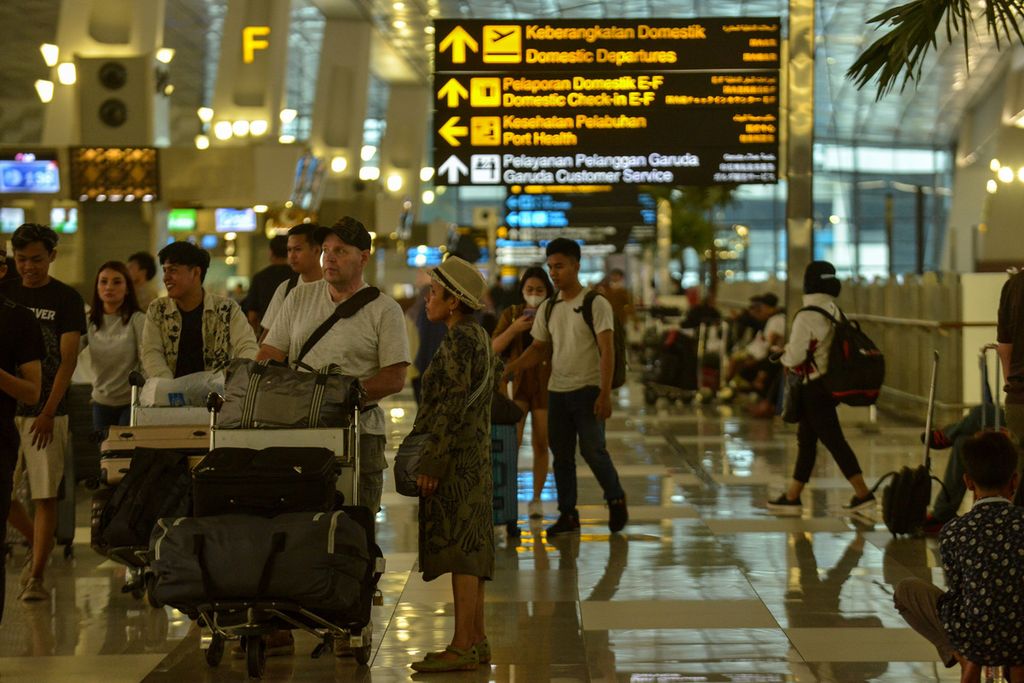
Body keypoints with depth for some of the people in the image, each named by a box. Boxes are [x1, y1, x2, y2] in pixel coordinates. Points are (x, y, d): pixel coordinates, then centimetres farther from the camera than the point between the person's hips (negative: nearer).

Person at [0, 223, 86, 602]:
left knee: (45, 496, -4)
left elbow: (68, 360, -7)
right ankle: (39, 547, 28)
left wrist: (48, 412, -15)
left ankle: (36, 577, 3)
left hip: (45, 412, -4)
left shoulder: (66, 299, -2)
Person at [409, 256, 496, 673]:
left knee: (458, 546, -10)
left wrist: (432, 462, -20)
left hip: (456, 456, -10)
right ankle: (476, 640, 16)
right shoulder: (478, 335, 16)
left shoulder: (458, 338, -14)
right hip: (474, 455, 10)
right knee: (469, 545, 12)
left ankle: (462, 647, -9)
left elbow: (453, 406, -20)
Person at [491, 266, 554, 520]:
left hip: (546, 386, 0)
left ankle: (536, 498, 14)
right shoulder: (511, 314, 7)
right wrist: (514, 329, -14)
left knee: (541, 444, 4)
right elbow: (495, 347, 0)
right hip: (517, 383, 0)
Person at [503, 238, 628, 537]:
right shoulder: (547, 308, 10)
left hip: (587, 389, -6)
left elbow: (607, 351, -11)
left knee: (592, 450, -8)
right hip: (557, 390, 6)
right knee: (561, 455, 7)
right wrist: (511, 367, -4)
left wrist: (605, 394, -18)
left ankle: (616, 499, 15)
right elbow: (539, 348, 14)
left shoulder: (595, 304, -7)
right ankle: (568, 515, 16)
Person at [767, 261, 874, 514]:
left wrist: (783, 354, 7)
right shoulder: (834, 312, 6)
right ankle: (792, 497, 21)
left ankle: (863, 494, -4)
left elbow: (795, 357, -17)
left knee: (833, 441, -4)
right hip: (831, 383, 9)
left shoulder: (807, 316, -18)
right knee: (806, 439, 15)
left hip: (814, 388, -9)